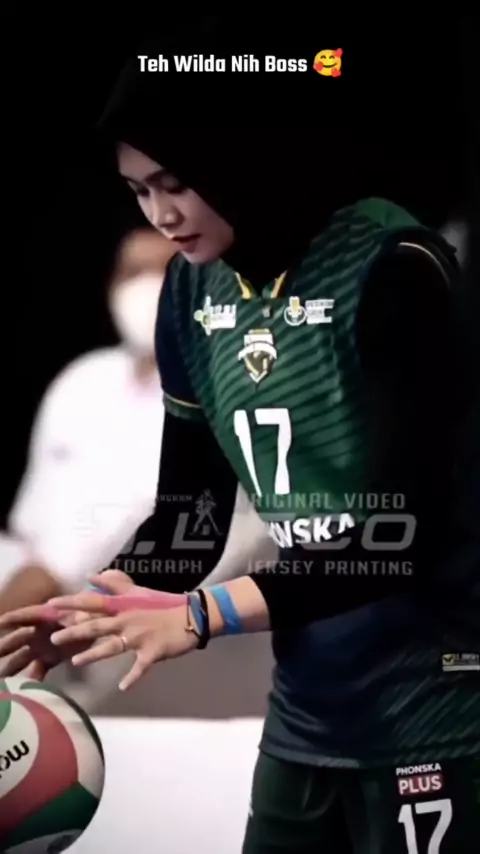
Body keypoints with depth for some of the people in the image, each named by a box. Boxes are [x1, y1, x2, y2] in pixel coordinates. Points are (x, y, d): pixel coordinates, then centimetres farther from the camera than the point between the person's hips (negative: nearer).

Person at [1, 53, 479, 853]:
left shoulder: (389, 269, -17)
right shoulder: (194, 288, 3)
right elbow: (190, 500, 7)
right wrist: (102, 605, -10)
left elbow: (402, 533, -22)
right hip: (304, 710, 6)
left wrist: (200, 615, -25)